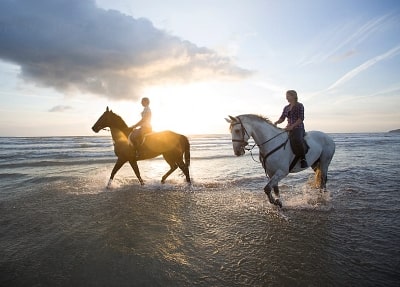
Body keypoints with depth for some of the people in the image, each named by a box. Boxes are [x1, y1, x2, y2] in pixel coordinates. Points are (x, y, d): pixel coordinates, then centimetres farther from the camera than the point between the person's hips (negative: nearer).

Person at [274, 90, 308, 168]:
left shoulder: (299, 106, -1)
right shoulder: (286, 108, 18)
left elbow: (301, 119, -10)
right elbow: (282, 118, 14)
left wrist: (292, 126, -22)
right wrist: (277, 122, -9)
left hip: (298, 128, -7)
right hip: (289, 129, 7)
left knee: (296, 140, -37)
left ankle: (303, 159, -24)